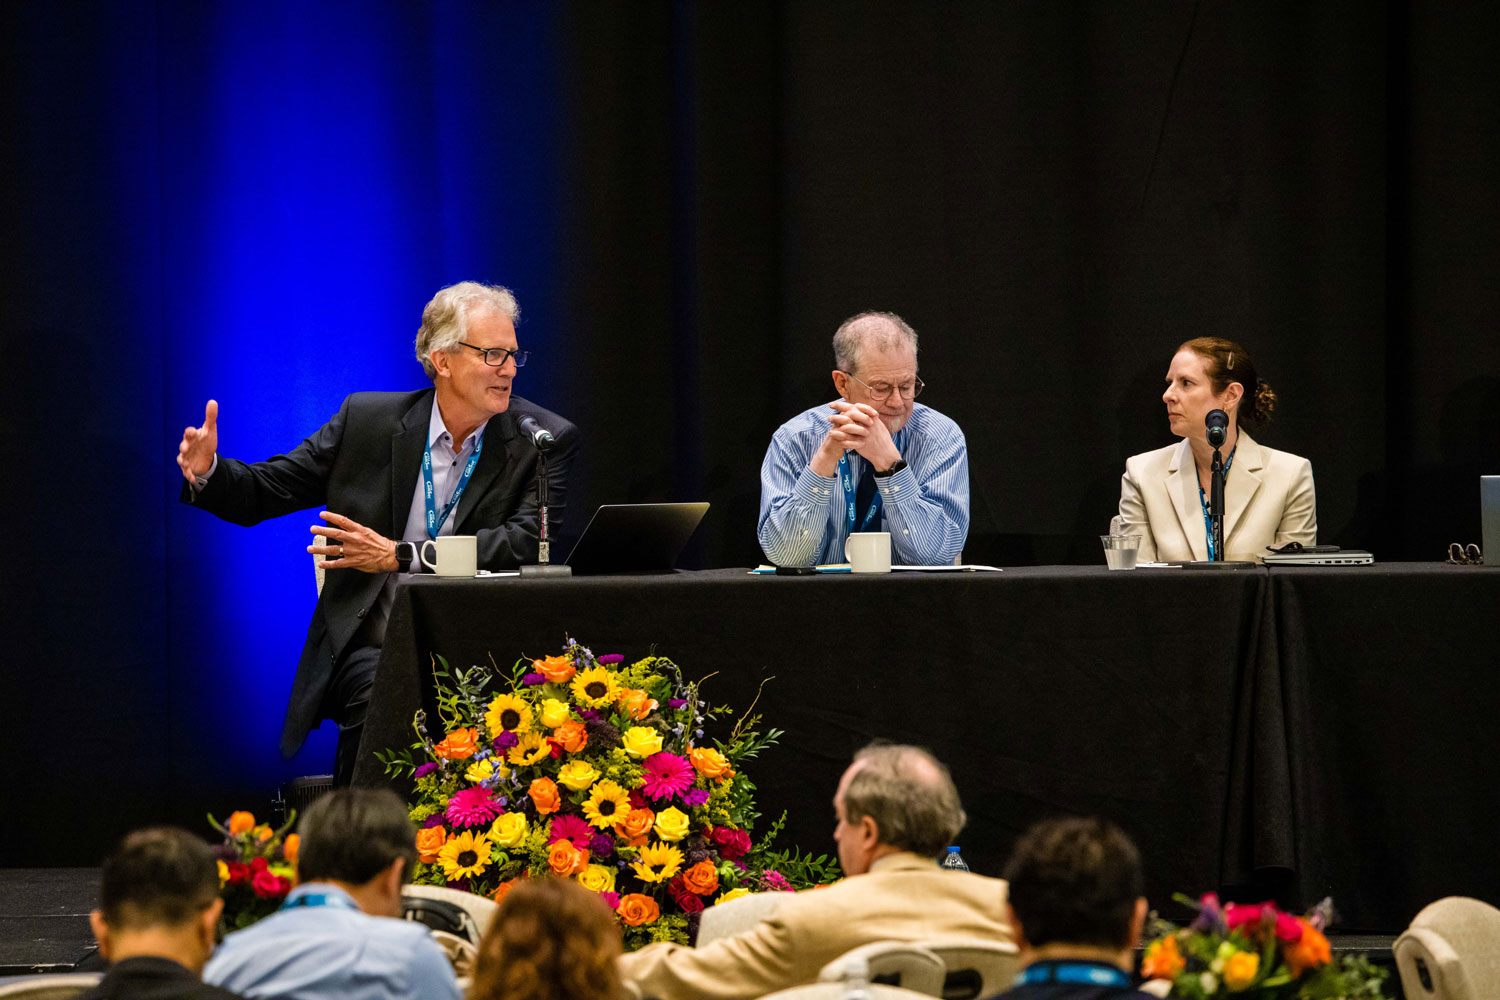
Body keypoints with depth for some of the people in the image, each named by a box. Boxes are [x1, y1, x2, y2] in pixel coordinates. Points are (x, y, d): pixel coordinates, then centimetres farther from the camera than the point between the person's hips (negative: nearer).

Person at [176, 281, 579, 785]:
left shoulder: (545, 440, 2)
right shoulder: (368, 420, 7)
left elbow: (527, 542, -13)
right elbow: (264, 491, 13)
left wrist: (400, 555, -20)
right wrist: (208, 471, -12)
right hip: (372, 646, 1)